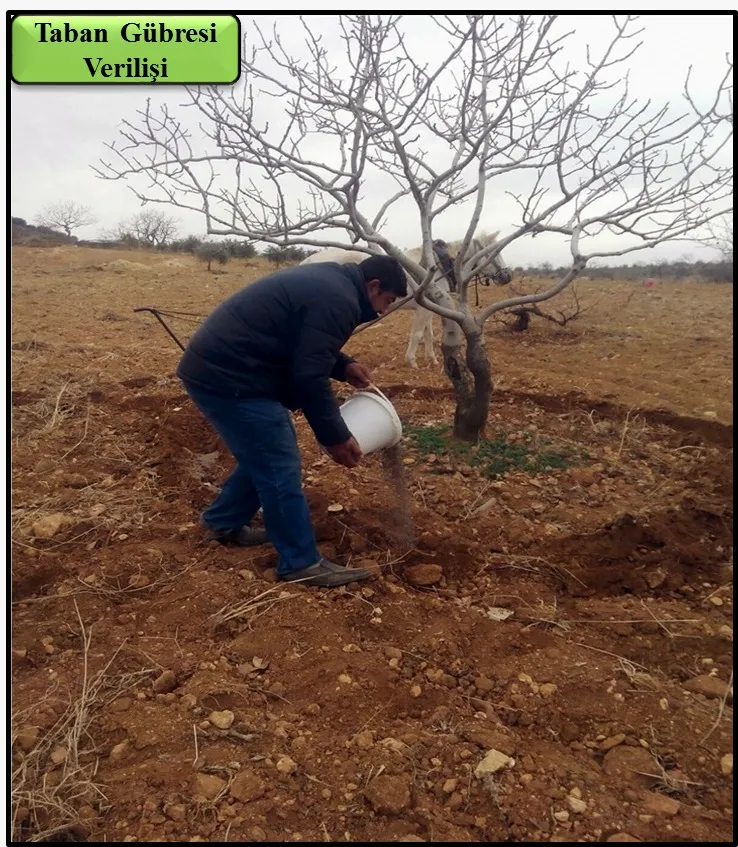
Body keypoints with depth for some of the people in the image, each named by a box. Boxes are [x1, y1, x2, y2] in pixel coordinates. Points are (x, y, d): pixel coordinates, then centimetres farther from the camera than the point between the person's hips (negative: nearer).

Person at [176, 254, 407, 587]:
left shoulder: (327, 281, 16)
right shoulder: (338, 301, -16)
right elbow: (309, 378, -20)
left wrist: (343, 366, 15)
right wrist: (335, 436, -9)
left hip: (216, 366, 11)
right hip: (227, 376, -11)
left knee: (265, 453, 21)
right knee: (280, 466, -4)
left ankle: (224, 521, 36)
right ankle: (301, 563, 7)